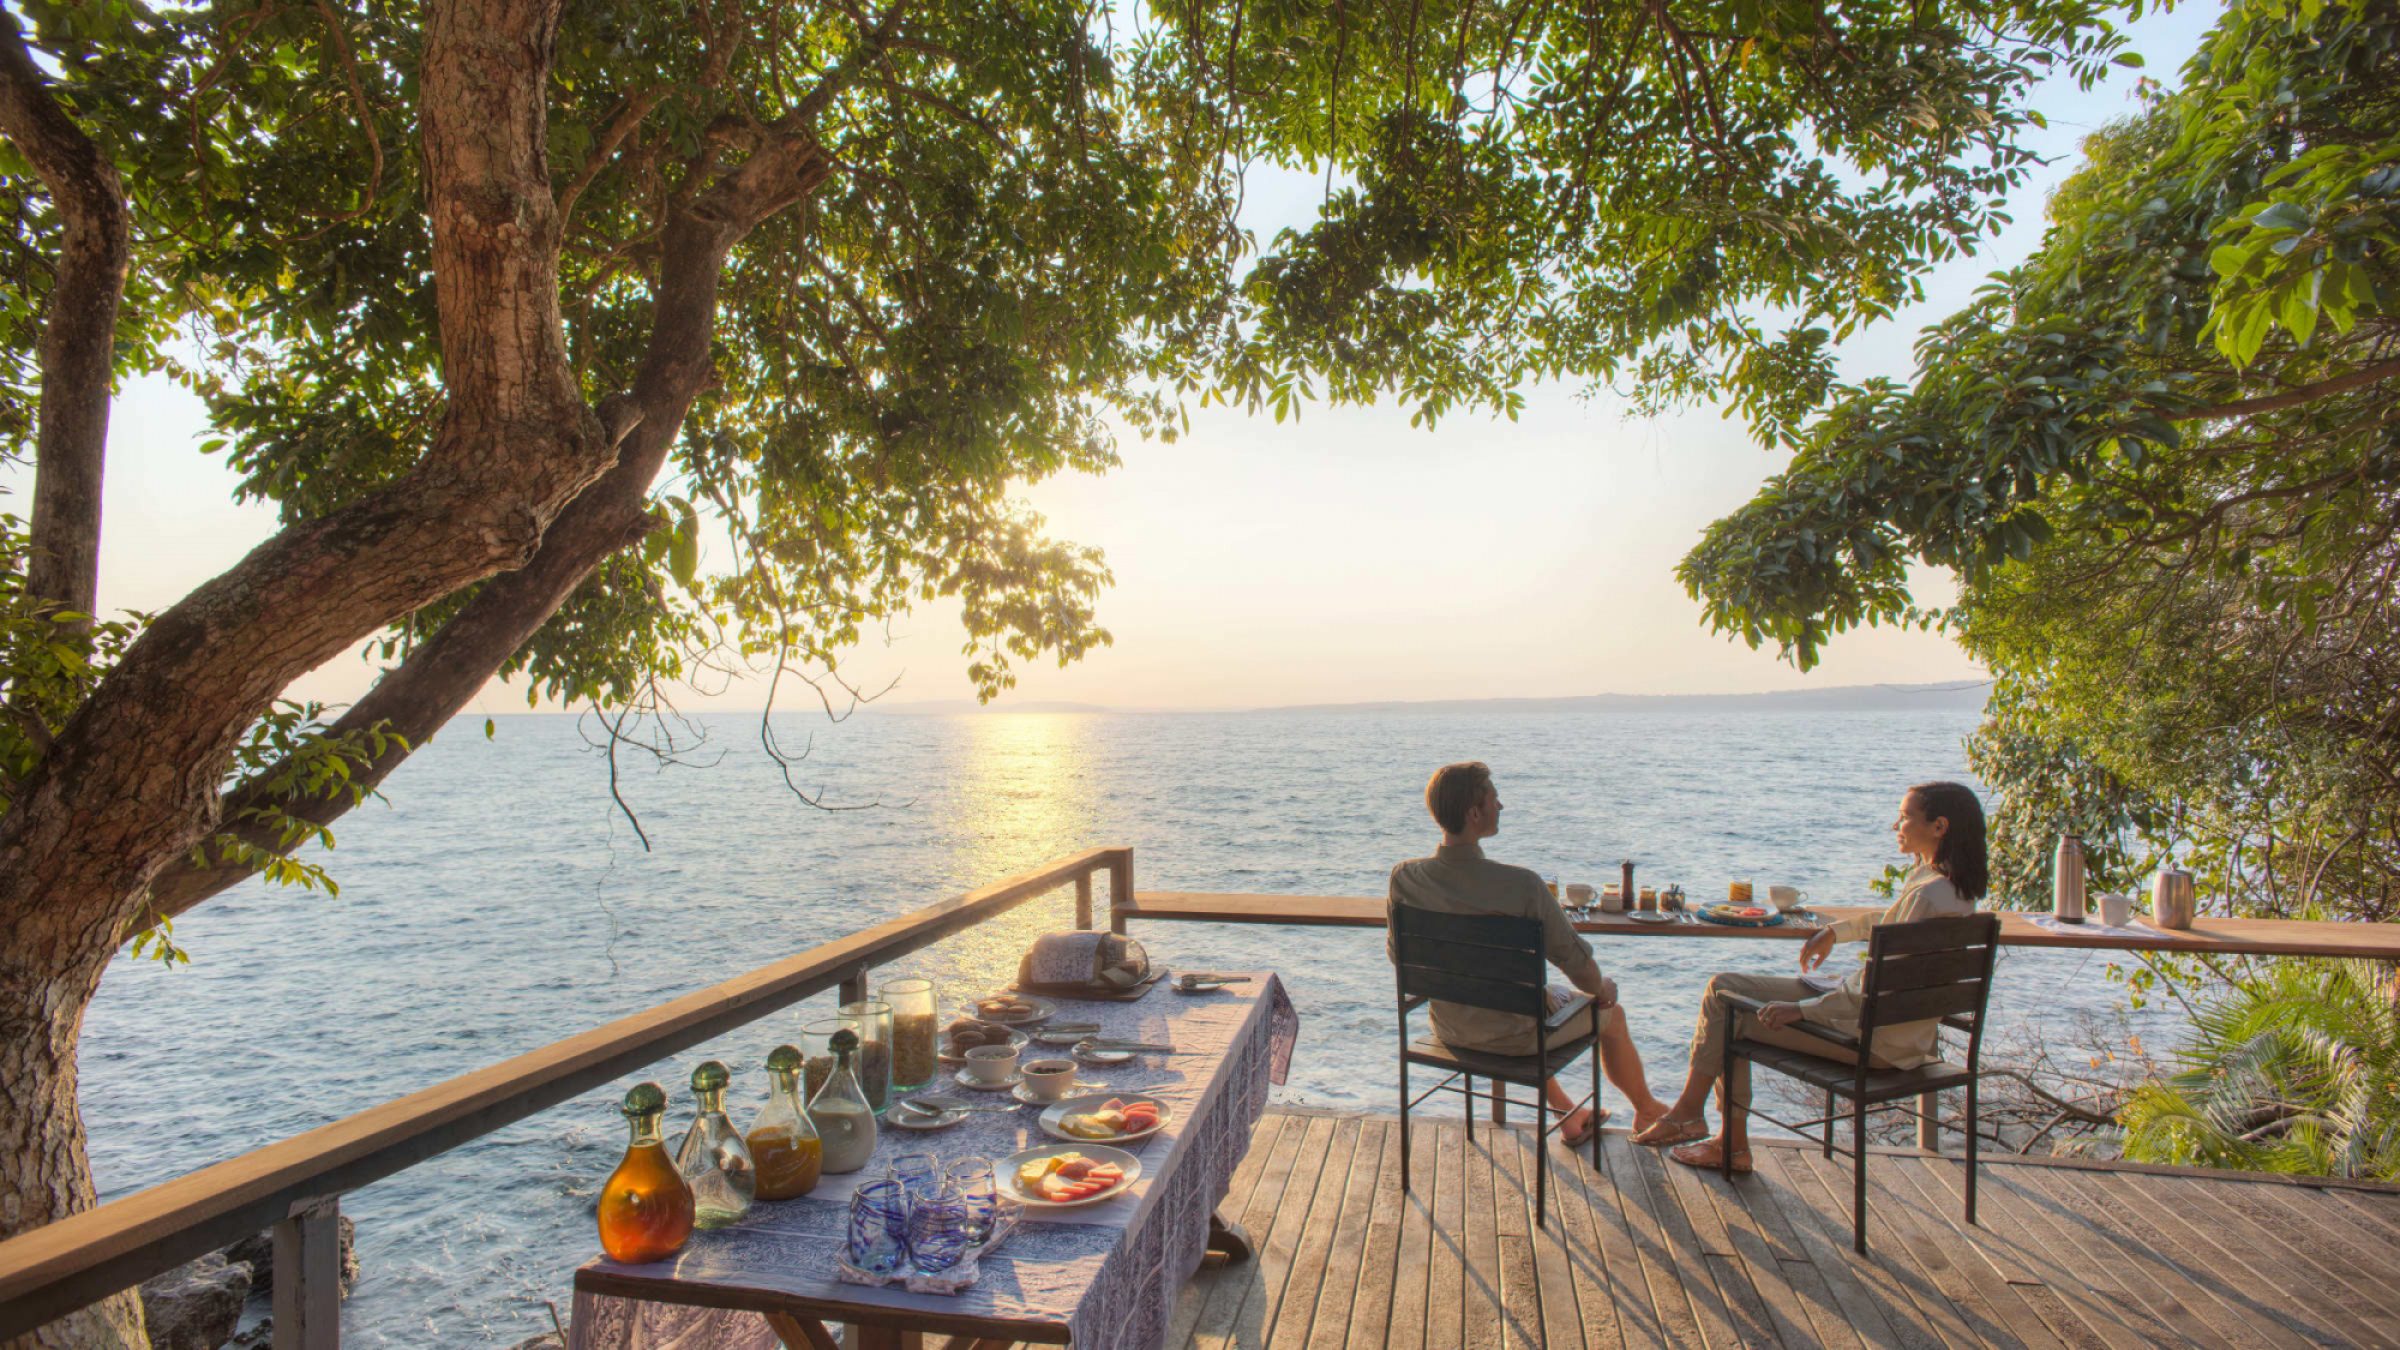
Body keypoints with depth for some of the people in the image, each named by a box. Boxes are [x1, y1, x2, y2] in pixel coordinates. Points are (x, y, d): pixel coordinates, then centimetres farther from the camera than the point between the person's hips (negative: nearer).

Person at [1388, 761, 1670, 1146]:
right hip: (1514, 1036, -4)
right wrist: (1601, 990, 6)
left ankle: (1567, 1112, 52)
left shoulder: (1404, 878, -17)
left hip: (1448, 1030, 5)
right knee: (1610, 1013, 25)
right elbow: (1578, 963, -18)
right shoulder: (1522, 885, -31)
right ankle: (1647, 1112, 53)